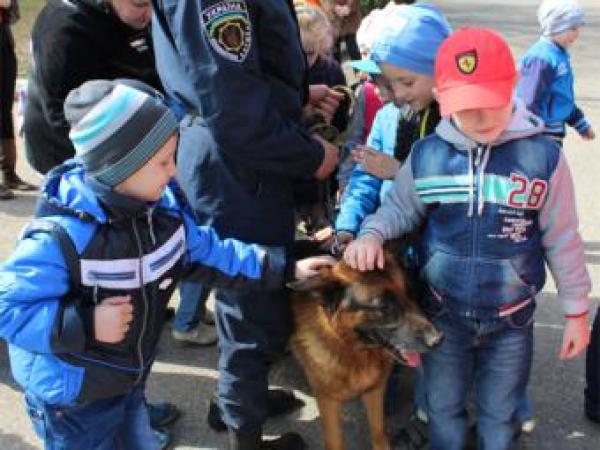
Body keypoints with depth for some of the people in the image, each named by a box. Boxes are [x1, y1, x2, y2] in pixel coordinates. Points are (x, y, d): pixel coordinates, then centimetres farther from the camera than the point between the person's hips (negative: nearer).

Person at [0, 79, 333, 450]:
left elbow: (209, 252, 3)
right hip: (70, 400, -6)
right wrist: (86, 325, -34)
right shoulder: (61, 238, -33)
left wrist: (286, 269, 1)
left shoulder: (165, 206, -11)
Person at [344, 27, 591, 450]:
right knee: (443, 407, 22)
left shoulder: (544, 156, -15)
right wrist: (371, 234, -18)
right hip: (443, 313, 2)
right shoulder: (426, 155, -11)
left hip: (512, 319, -1)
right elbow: (399, 209, 4)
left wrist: (577, 311, 0)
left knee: (499, 413, 21)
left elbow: (562, 240, -7)